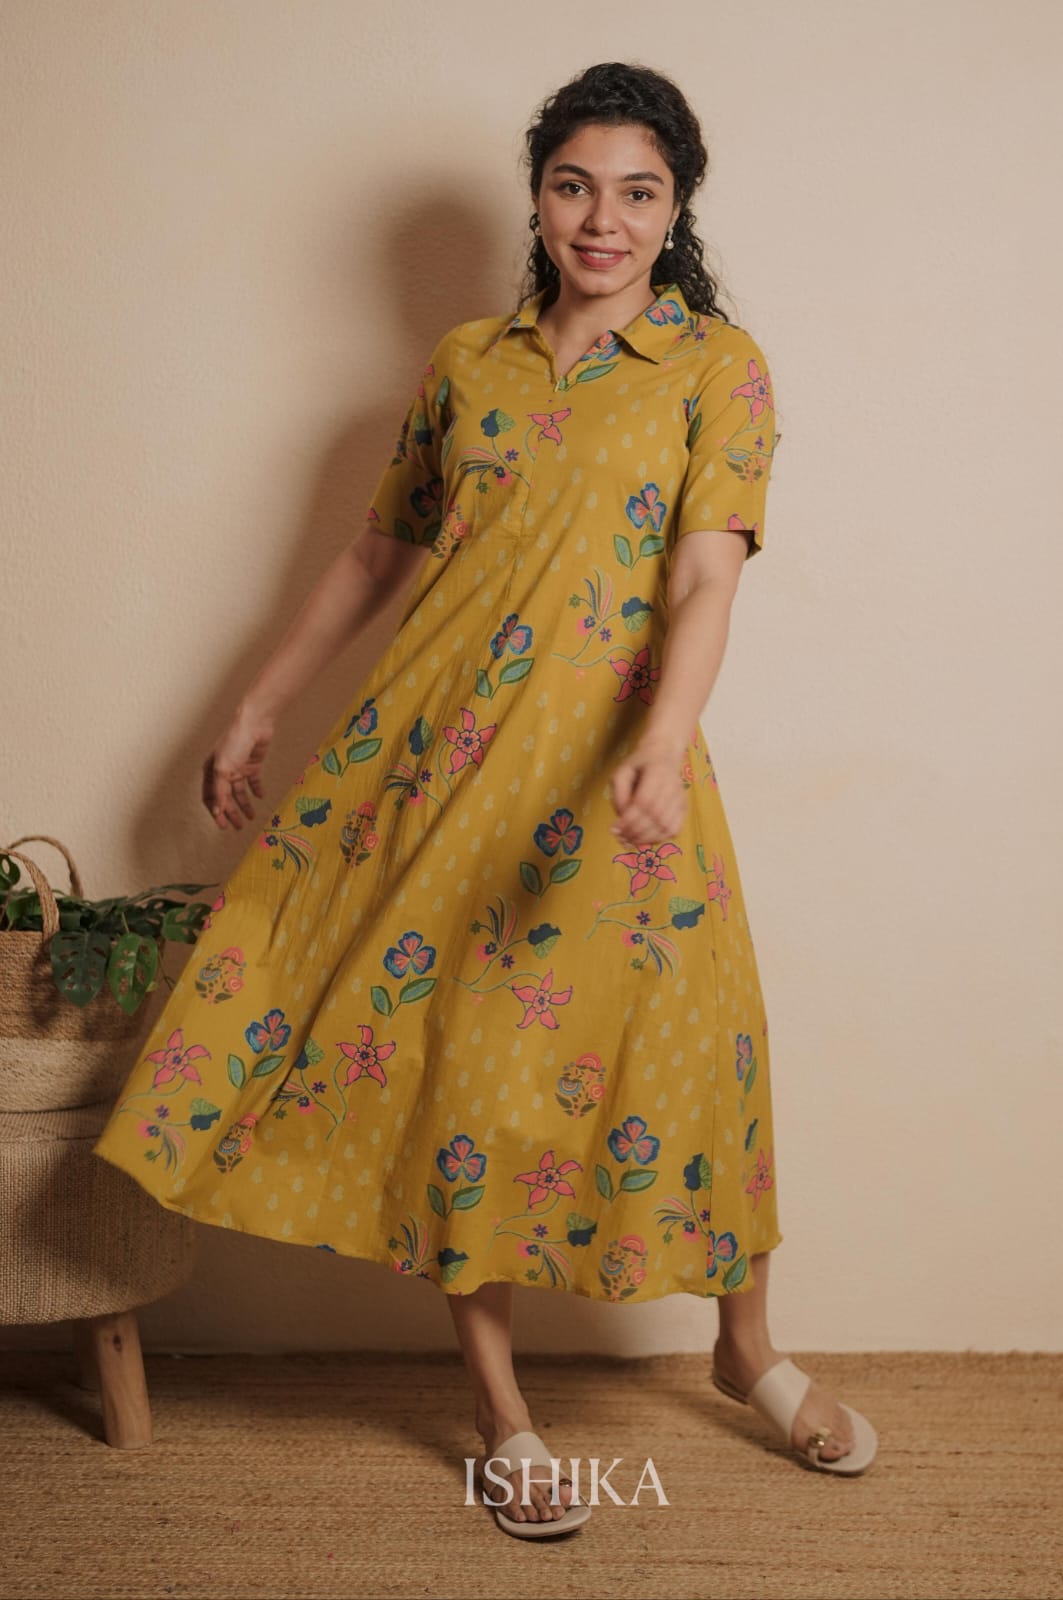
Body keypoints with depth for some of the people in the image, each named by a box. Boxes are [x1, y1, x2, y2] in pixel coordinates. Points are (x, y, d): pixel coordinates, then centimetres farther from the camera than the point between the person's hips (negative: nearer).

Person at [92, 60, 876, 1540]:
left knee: (683, 1043, 4)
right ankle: (500, 1407, 19)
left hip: (611, 765, -2)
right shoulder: (466, 362, 10)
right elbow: (377, 555, 16)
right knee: (449, 1052, 3)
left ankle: (748, 1351, 31)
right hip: (435, 746, 3)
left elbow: (705, 576, -13)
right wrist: (258, 712, 16)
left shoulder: (717, 363, 1)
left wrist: (662, 749, -29)